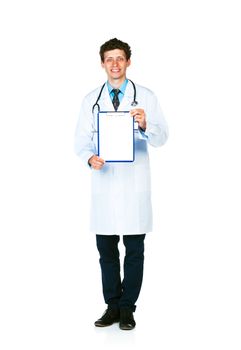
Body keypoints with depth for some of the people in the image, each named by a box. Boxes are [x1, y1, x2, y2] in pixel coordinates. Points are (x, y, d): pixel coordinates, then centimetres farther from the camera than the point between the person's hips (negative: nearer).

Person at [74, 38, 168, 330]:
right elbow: (81, 140, 7)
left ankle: (127, 308, 17)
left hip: (134, 185, -2)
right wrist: (90, 158, -14)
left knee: (134, 250, 4)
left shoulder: (145, 97, 1)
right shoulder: (91, 100, 9)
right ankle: (112, 306, 23)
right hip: (104, 183, 2)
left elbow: (161, 138, -5)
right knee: (106, 249, 9)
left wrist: (145, 125, -26)